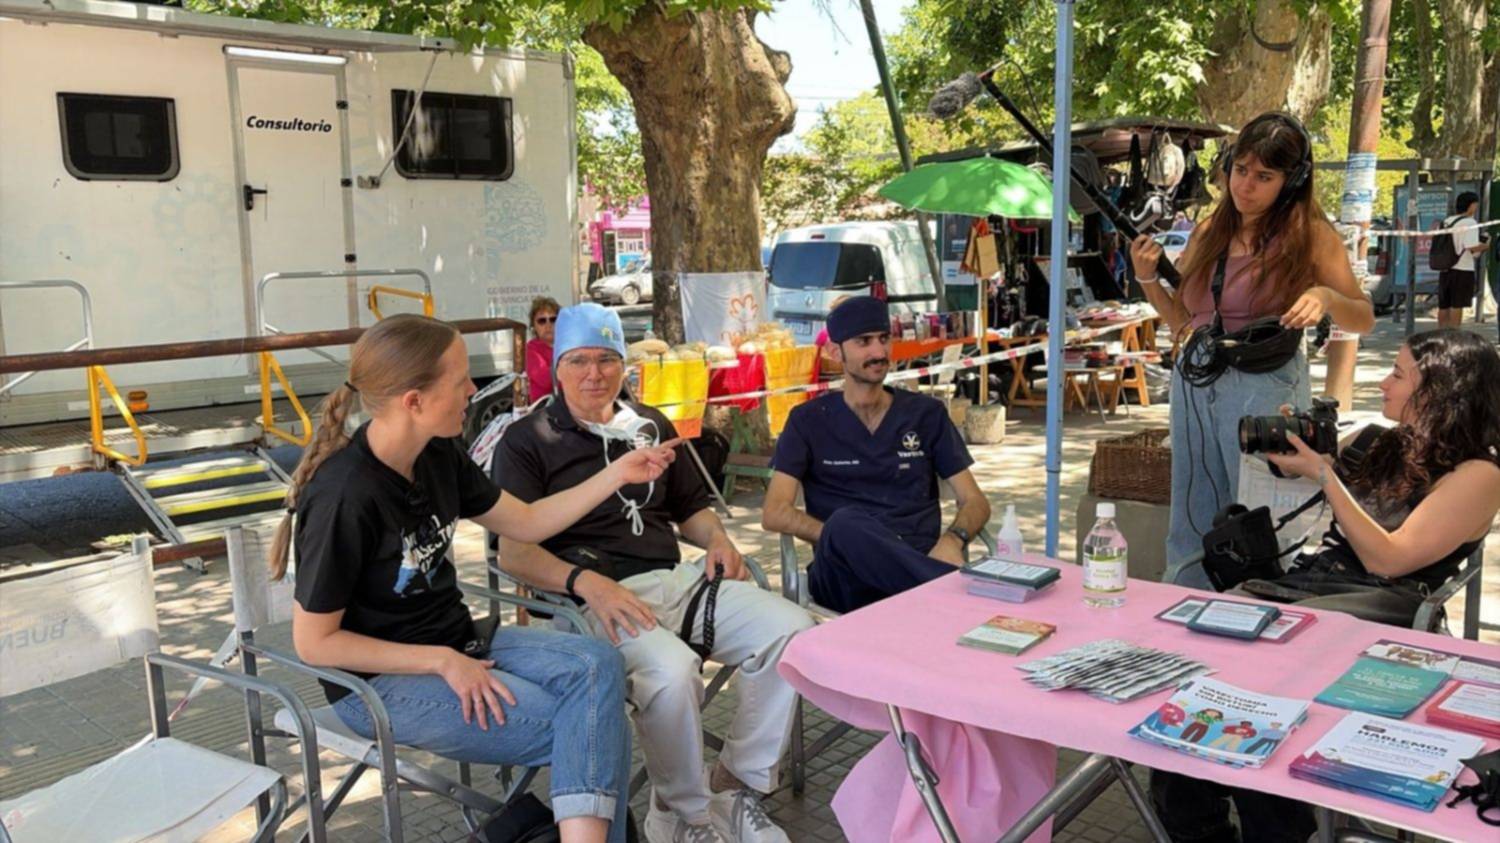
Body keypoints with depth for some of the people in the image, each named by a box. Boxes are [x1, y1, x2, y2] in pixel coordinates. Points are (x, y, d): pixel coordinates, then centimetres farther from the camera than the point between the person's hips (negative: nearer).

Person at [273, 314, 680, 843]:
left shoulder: (438, 455, 1)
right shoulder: (345, 498, -24)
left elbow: (524, 522, 12)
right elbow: (314, 642, -18)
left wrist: (617, 474, 4)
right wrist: (443, 662, -19)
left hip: (457, 643, 8)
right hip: (380, 680, -7)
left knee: (598, 668, -19)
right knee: (592, 731, -17)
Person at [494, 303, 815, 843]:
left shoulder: (652, 427, 22)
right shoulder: (527, 442, 4)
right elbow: (514, 552, -6)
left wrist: (718, 540, 8)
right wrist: (588, 582, -22)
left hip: (676, 579, 6)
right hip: (594, 596, -5)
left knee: (793, 630, -17)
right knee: (672, 670, -36)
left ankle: (738, 787, -1)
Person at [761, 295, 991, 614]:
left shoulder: (927, 414, 17)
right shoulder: (809, 421, 12)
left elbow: (975, 501, 13)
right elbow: (774, 513, 1)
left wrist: (953, 539, -12)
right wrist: (847, 541, -15)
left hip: (919, 565, 0)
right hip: (844, 578, 1)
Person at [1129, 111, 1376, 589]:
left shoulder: (1308, 234, -2)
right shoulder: (1210, 232, 11)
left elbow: (1364, 320, -2)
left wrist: (1325, 297, -21)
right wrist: (1148, 279, 1)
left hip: (1264, 387, -5)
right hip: (1193, 382, 5)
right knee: (1191, 527, 12)